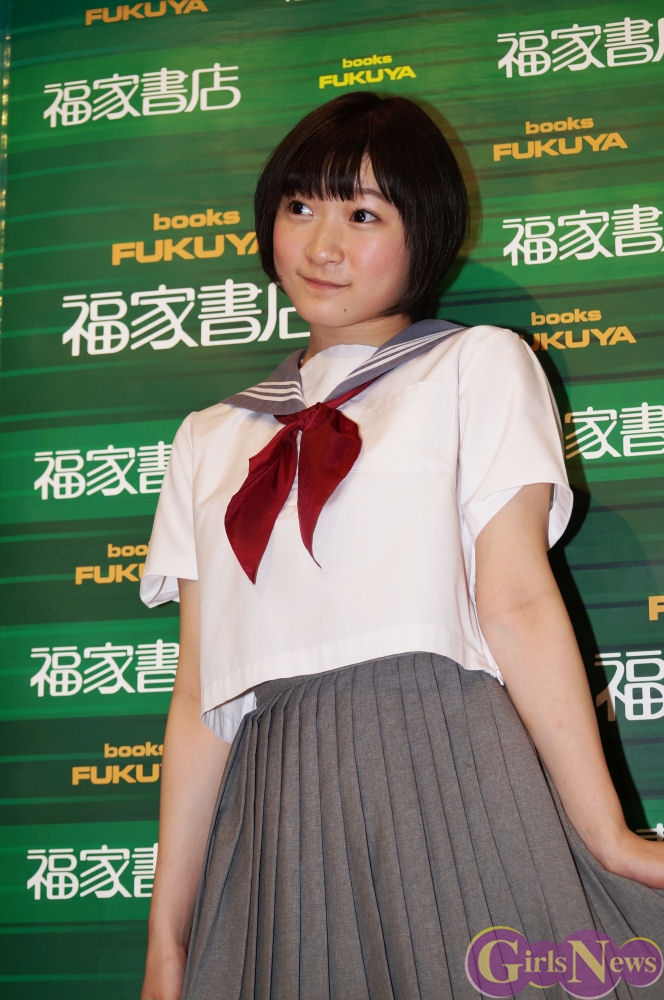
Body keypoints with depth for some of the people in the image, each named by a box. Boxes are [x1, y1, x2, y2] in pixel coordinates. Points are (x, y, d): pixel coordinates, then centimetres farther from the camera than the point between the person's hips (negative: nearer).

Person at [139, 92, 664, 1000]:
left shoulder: (477, 365, 9)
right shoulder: (211, 440, 17)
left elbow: (516, 601, -4)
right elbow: (199, 694, 11)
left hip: (449, 778, -3)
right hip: (280, 806, 3)